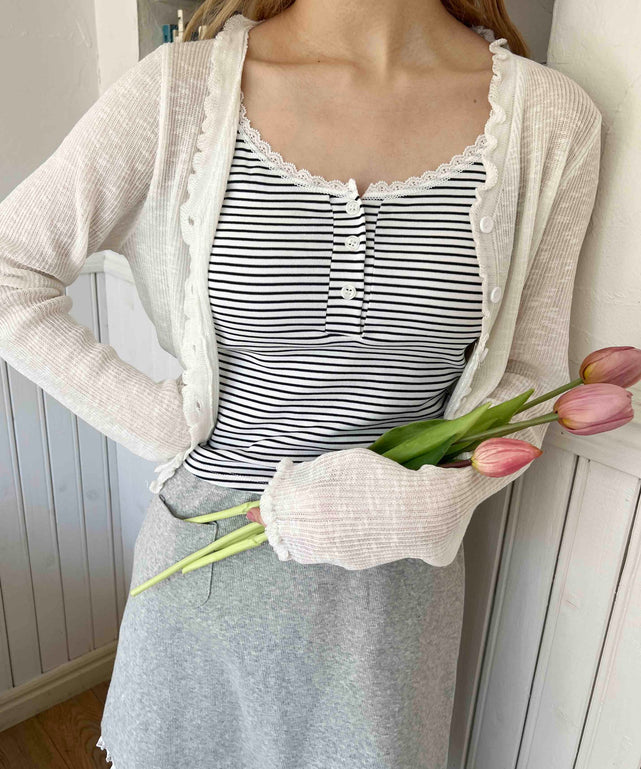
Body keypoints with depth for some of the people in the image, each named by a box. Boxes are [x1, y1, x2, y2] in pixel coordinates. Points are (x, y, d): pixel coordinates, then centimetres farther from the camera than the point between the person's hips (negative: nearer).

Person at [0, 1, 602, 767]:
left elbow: (526, 374, -3)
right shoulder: (182, 89, -13)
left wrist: (430, 497, -20)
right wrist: (160, 424, -13)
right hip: (210, 541, 0)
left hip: (394, 562, 1)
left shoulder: (550, 118, -9)